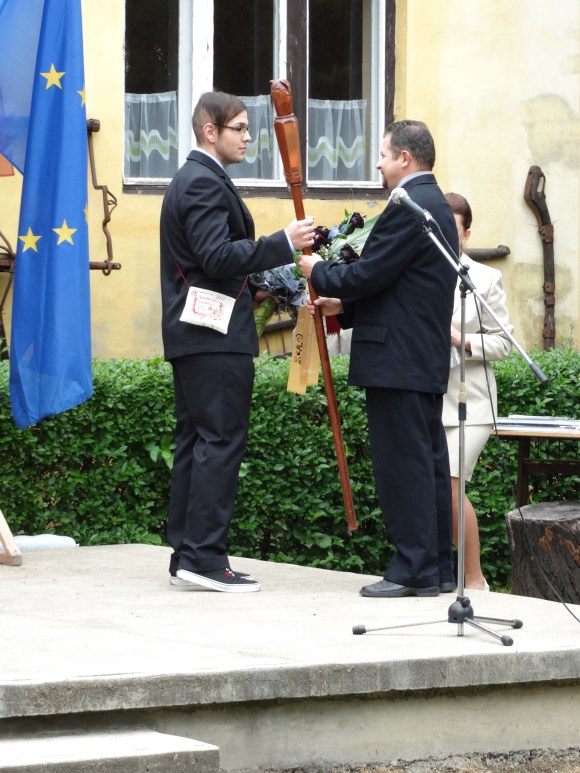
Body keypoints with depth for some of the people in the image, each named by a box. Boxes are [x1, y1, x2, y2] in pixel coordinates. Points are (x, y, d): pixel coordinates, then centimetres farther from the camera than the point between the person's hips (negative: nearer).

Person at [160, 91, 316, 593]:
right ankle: (204, 555, -12)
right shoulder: (205, 183, -13)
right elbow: (217, 256, -23)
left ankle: (186, 553, 12)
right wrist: (284, 244, -23)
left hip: (191, 334, 11)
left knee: (196, 440, 10)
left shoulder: (193, 179, 20)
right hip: (216, 333, -11)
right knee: (222, 439, -10)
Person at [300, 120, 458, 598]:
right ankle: (438, 567, 15)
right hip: (428, 359, 11)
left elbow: (369, 275, -18)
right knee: (429, 461, 11)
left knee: (403, 464, -8)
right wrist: (344, 305, 16)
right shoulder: (438, 206, 18)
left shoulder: (409, 208, -15)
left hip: (398, 360, -11)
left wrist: (319, 272, -1)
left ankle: (413, 571, -7)